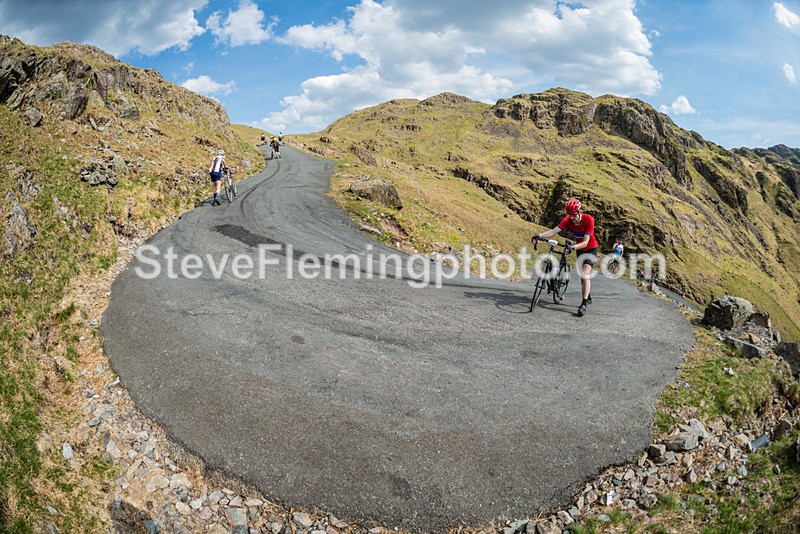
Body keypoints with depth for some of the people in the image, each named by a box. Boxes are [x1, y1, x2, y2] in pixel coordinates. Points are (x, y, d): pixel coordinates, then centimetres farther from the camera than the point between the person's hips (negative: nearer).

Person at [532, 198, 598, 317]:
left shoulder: (589, 219, -29)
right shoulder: (568, 220, -19)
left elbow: (585, 242, -34)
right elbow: (554, 231, -31)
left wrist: (573, 247, -51)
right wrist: (539, 236, -47)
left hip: (591, 248, -5)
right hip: (580, 249, 5)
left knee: (585, 272, -22)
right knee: (583, 276, 13)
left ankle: (584, 304, -25)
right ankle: (588, 298, 33)